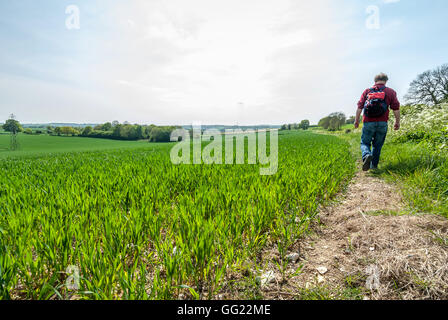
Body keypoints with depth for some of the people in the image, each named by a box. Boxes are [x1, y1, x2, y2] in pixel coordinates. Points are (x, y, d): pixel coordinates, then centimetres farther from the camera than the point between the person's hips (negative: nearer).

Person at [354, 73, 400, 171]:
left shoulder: (367, 91, 8)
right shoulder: (390, 92, 7)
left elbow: (360, 107, 4)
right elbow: (396, 109, 3)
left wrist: (357, 120, 11)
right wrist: (397, 122, 12)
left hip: (368, 123, 0)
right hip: (382, 123, 1)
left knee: (365, 143, 9)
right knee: (377, 145, 15)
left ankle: (367, 155, -22)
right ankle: (373, 165, 17)